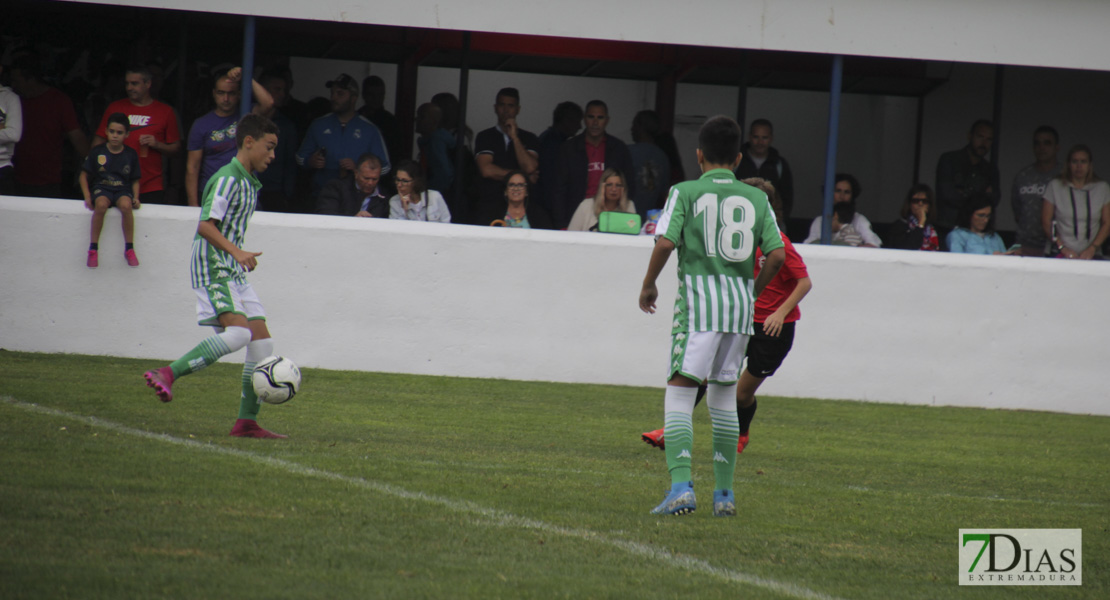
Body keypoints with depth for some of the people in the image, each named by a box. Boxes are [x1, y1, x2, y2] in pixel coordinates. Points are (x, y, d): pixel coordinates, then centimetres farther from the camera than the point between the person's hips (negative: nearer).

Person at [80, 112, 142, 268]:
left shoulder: (131, 155, 6)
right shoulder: (97, 152, 3)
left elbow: (135, 180, 12)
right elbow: (84, 175, 7)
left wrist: (135, 198, -5)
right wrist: (87, 196, -6)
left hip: (123, 190, 1)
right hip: (101, 188, -1)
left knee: (126, 205, -34)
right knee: (101, 205, -36)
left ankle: (129, 249, -21)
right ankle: (93, 248, -26)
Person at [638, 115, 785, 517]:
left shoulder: (685, 193, 0)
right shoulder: (756, 199, 9)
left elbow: (665, 243, -10)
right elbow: (777, 255, 2)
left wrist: (648, 285, 6)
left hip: (698, 293, -4)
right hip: (740, 297, 4)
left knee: (679, 394, -5)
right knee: (724, 396, 17)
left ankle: (681, 485, -22)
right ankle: (724, 492, 19)